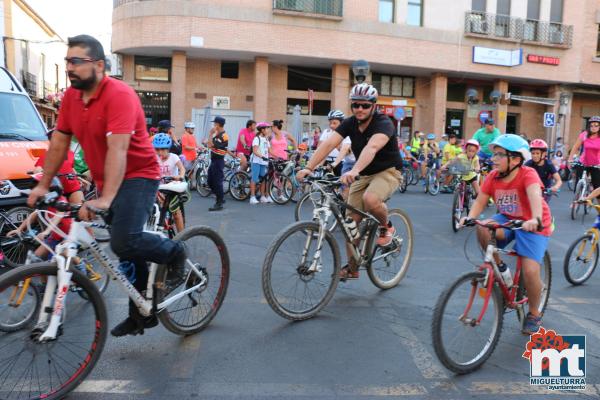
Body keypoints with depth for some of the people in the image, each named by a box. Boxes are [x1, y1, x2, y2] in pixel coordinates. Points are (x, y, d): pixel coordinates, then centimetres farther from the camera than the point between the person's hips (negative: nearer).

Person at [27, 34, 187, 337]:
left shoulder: (119, 95, -20)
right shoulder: (71, 96, 3)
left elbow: (118, 149, -30)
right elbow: (59, 143, 9)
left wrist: (105, 199, -37)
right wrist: (43, 185, 9)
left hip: (137, 177, -7)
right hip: (106, 183, 7)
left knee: (124, 242, -27)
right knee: (127, 253, 13)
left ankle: (174, 252, 4)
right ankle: (142, 315, 27)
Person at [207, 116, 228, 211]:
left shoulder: (223, 136, -17)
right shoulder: (218, 135, 14)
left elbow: (211, 145, -23)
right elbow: (210, 145, 14)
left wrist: (211, 134, -17)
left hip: (218, 161, -10)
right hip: (214, 160, 10)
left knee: (217, 182, -5)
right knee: (210, 182, 15)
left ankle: (219, 203, 3)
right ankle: (221, 197, 26)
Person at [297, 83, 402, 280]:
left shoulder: (383, 123, -22)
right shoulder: (349, 123, -7)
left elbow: (371, 148, -42)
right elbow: (328, 144, -21)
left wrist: (354, 171, -60)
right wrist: (309, 168, -35)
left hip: (388, 171, -5)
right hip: (363, 174, 6)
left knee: (370, 199, -36)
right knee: (351, 221, -1)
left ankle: (386, 226, -3)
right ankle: (352, 267, 16)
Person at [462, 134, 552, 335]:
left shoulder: (527, 174, -24)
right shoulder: (493, 177, -9)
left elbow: (535, 195, -41)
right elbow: (480, 201, -10)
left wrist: (535, 220, -60)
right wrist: (470, 217, -31)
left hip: (533, 226, -4)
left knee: (530, 271, -17)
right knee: (483, 228, -30)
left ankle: (534, 314, 12)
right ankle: (498, 266, -1)